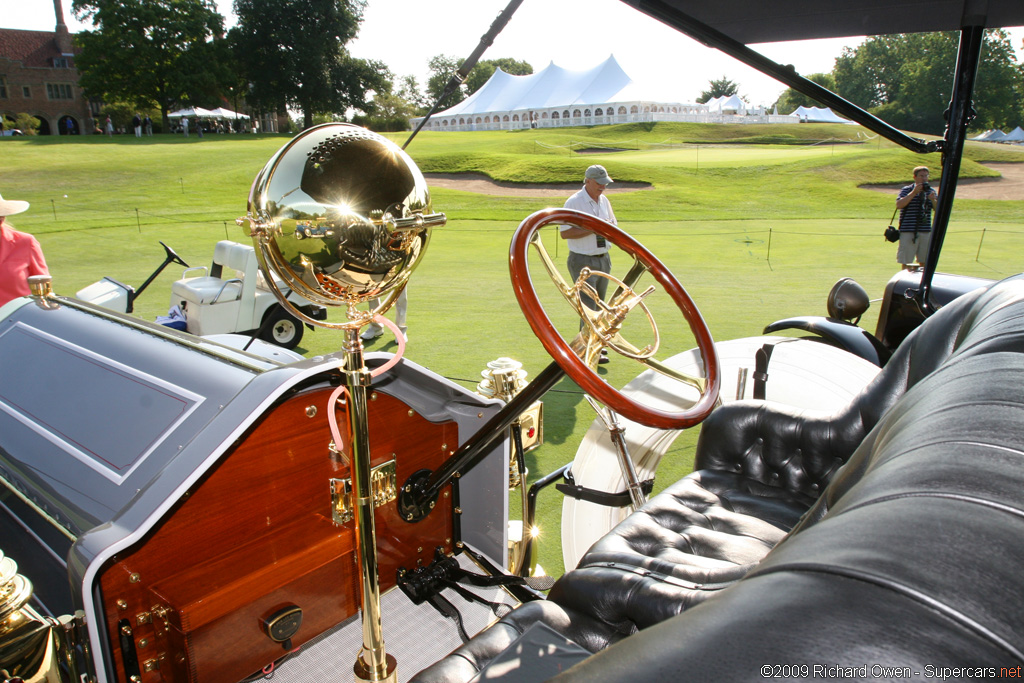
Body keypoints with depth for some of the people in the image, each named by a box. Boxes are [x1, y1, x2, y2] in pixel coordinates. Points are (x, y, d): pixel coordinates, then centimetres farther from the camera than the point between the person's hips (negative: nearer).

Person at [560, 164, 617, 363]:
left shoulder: (604, 201, 10)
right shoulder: (573, 202, -12)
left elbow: (613, 223, 19)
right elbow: (565, 233, -19)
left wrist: (611, 227, -6)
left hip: (604, 259, 7)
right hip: (582, 262, -7)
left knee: (598, 306, 14)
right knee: (588, 305, -10)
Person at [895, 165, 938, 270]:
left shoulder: (931, 191, 12)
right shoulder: (907, 190, 1)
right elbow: (899, 205, -15)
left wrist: (933, 200, -13)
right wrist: (913, 193, -19)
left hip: (926, 232, 4)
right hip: (908, 232, -4)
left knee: (924, 263, 7)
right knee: (907, 262, -5)